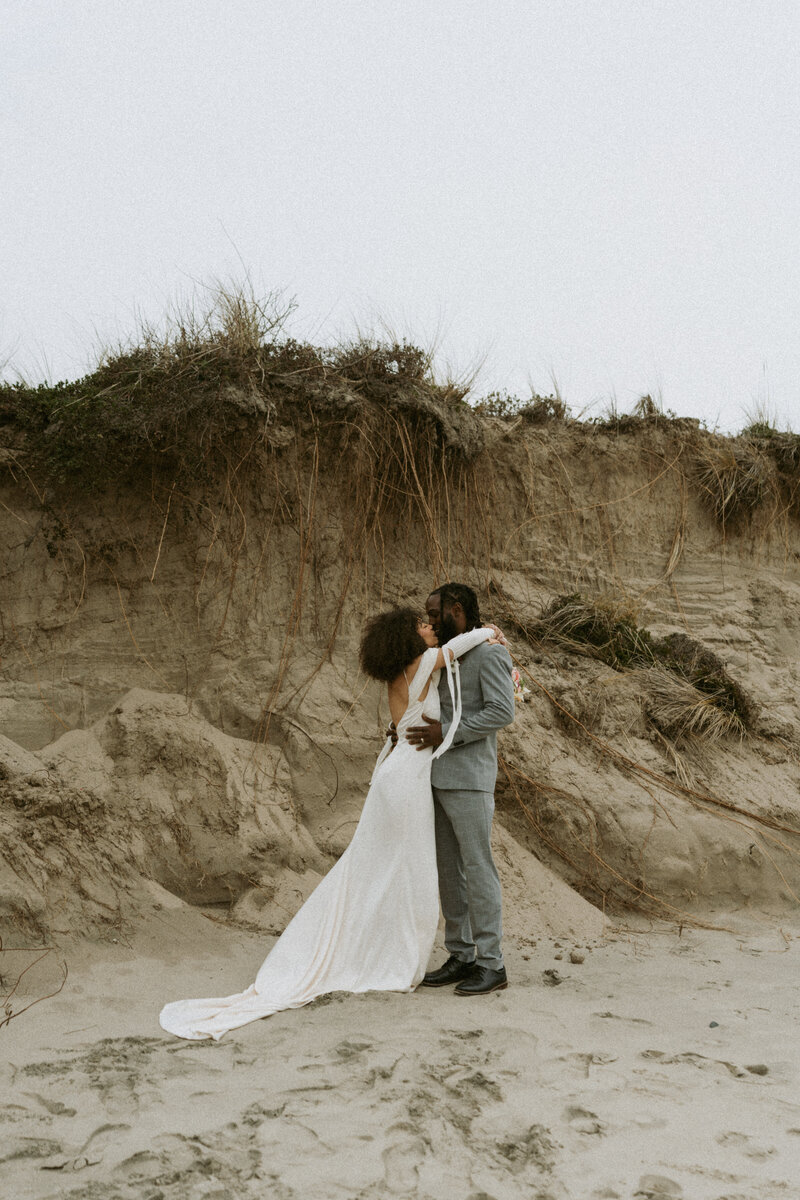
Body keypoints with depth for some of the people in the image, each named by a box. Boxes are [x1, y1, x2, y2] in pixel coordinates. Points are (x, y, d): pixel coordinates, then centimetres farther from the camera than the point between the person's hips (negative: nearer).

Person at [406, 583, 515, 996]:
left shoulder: (491, 653, -10)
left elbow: (502, 712, -20)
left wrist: (447, 735, -22)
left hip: (469, 780, -9)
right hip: (438, 778, 9)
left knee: (477, 868, -5)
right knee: (448, 868, 10)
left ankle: (492, 964, 2)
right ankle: (461, 958, 17)